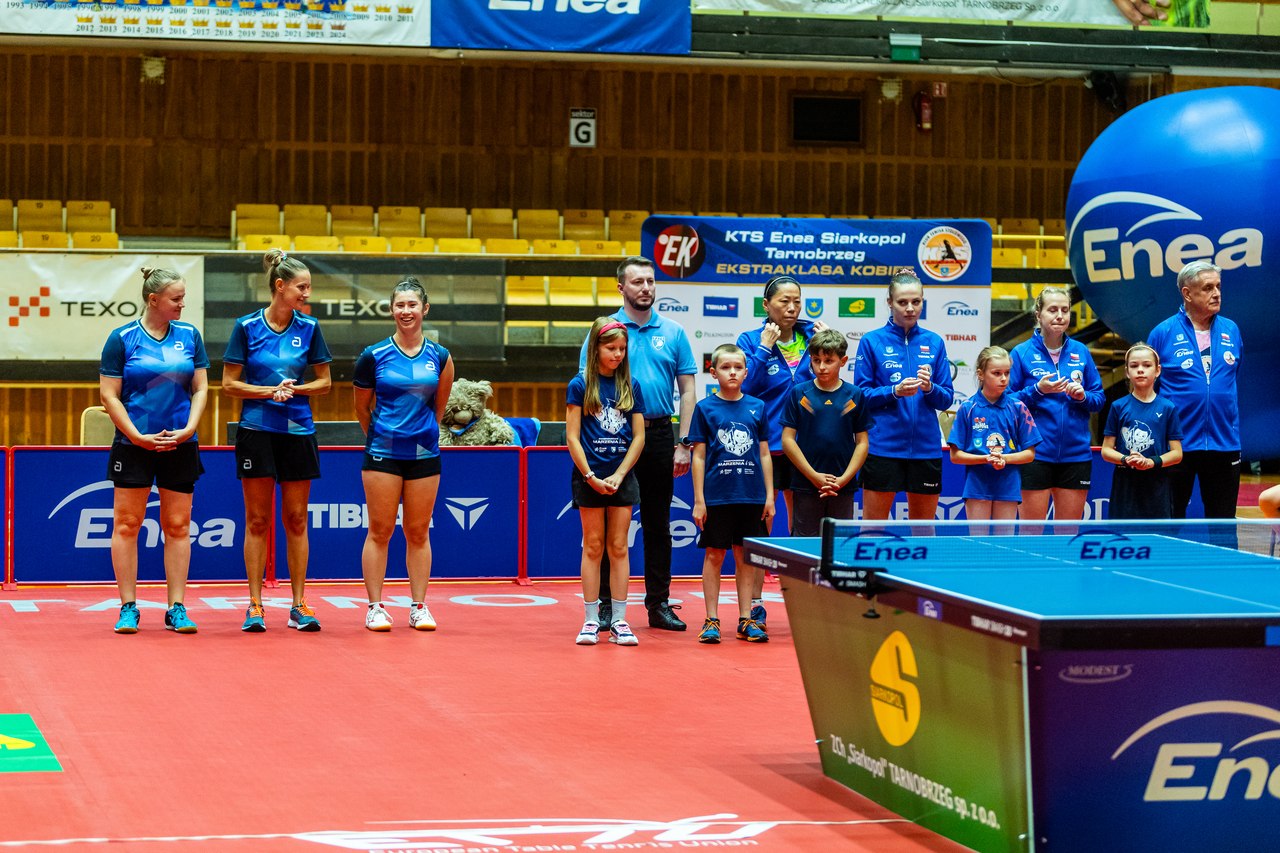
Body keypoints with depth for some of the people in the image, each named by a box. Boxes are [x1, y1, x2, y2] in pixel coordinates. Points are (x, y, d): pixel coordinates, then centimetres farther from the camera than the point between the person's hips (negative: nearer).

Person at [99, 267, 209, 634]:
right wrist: (139, 437, -10)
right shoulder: (122, 339, -3)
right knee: (126, 524, -1)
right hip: (132, 445, -2)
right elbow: (109, 395, -3)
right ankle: (128, 607, 6)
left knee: (178, 526, 3)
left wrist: (188, 429, -6)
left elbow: (200, 388, 9)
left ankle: (176, 609, 7)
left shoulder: (190, 336, 6)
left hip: (180, 446, 3)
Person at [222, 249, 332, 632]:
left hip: (298, 431, 2)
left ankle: (299, 605, 9)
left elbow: (324, 382, 9)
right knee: (257, 521, 2)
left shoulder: (309, 328, 3)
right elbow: (229, 384, -1)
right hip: (256, 431, -2)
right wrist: (270, 391, -13)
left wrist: (295, 389, -9)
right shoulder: (246, 326, -3)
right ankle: (255, 605, 6)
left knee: (296, 520, 5)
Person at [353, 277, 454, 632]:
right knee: (380, 531, 0)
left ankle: (419, 607, 13)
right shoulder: (374, 356, -3)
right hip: (383, 454, -2)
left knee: (418, 533, 7)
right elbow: (362, 407, 9)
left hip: (424, 455, 2)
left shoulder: (440, 357, 2)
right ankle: (375, 608, 5)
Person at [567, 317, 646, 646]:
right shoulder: (580, 385, -1)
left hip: (622, 477, 2)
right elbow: (572, 437, -4)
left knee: (619, 548, 3)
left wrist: (619, 474, -6)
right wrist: (591, 477, -10)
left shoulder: (631, 387, 7)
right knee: (593, 547, 2)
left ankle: (619, 622, 5)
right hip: (589, 477, -2)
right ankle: (591, 621, 6)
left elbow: (639, 436, 5)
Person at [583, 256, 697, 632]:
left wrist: (683, 444, 0)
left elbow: (687, 391, 8)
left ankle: (659, 603, 13)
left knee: (658, 525, 7)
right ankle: (606, 604, 7)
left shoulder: (673, 332, 7)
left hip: (659, 435, 2)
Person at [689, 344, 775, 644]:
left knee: (745, 557, 7)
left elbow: (764, 454, 10)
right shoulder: (705, 408, 0)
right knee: (714, 555, 2)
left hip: (751, 496, 2)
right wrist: (699, 500, -4)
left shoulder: (757, 407, 7)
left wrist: (769, 496, 5)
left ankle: (746, 620, 13)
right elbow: (699, 456, 0)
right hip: (716, 496, -2)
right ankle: (711, 621, 9)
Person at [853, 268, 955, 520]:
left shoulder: (934, 343, 9)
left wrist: (929, 388, -12)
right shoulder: (872, 341, 1)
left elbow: (946, 400, 8)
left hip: (926, 449, 3)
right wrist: (894, 391, -17)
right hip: (883, 447, -3)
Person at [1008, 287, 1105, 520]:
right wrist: (1037, 391, -18)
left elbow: (1099, 399, 11)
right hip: (1035, 455, -3)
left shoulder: (1081, 352, 8)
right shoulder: (1022, 353, -1)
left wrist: (1083, 396, -9)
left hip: (1075, 454, 3)